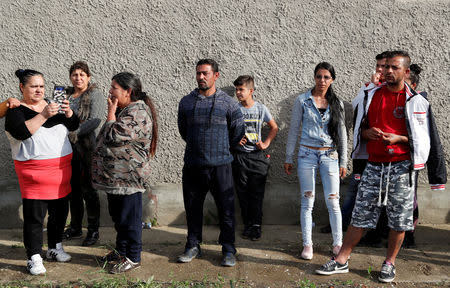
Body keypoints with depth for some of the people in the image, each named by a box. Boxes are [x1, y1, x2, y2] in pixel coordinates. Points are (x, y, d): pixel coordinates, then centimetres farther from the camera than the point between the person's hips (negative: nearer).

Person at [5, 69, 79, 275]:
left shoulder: (51, 105, 12)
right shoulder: (16, 110, -3)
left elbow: (73, 126, 7)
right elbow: (21, 132, -22)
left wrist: (67, 111, -12)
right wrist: (44, 115, -27)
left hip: (62, 167, 6)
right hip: (34, 170, -5)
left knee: (60, 210, 13)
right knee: (34, 215, -3)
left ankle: (55, 248, 29)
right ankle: (34, 258, 8)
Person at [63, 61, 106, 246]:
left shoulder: (95, 95, -5)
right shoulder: (66, 95, 15)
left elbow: (95, 120, -17)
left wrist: (75, 132, -21)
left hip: (87, 149, -6)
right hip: (69, 148, 6)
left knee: (88, 190, -1)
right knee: (73, 189, 14)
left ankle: (93, 231, 11)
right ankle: (75, 228, 27)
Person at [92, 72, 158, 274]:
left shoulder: (137, 113, -20)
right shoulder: (124, 110, 14)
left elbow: (114, 137, -26)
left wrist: (111, 112, -16)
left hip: (128, 177, -11)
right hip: (115, 176, 11)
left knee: (129, 218, 2)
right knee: (117, 215, 21)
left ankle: (133, 258, 16)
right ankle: (121, 250, 37)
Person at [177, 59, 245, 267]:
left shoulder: (228, 103, 0)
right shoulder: (186, 102, 6)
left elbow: (239, 130, 10)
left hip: (220, 165, -2)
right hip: (192, 165, 3)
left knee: (226, 209, 2)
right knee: (193, 208, 11)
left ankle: (228, 250, 16)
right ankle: (193, 246, 27)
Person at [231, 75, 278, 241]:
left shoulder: (261, 108, 2)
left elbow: (274, 127, 13)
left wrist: (266, 143, 1)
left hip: (257, 155, -1)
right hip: (239, 156, 1)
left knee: (257, 193, -2)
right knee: (242, 193, 4)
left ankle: (256, 226, 7)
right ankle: (247, 225, 15)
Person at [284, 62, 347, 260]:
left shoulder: (337, 103, 7)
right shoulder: (302, 100, 2)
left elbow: (342, 134, 11)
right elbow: (293, 130, 5)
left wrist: (343, 162, 8)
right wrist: (288, 158, 3)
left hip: (330, 155, 1)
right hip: (307, 154, -1)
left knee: (333, 202, -1)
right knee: (307, 201, 1)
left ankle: (338, 243, 12)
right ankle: (307, 244, 12)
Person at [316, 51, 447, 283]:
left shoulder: (415, 101, -2)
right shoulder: (371, 95, 8)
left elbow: (424, 139, -1)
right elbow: (360, 128, 16)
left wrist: (399, 138, -16)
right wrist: (367, 133, -6)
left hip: (401, 168, -2)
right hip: (374, 166, 3)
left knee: (399, 220, 7)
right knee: (359, 216, 6)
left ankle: (389, 263, 26)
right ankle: (341, 261, 15)